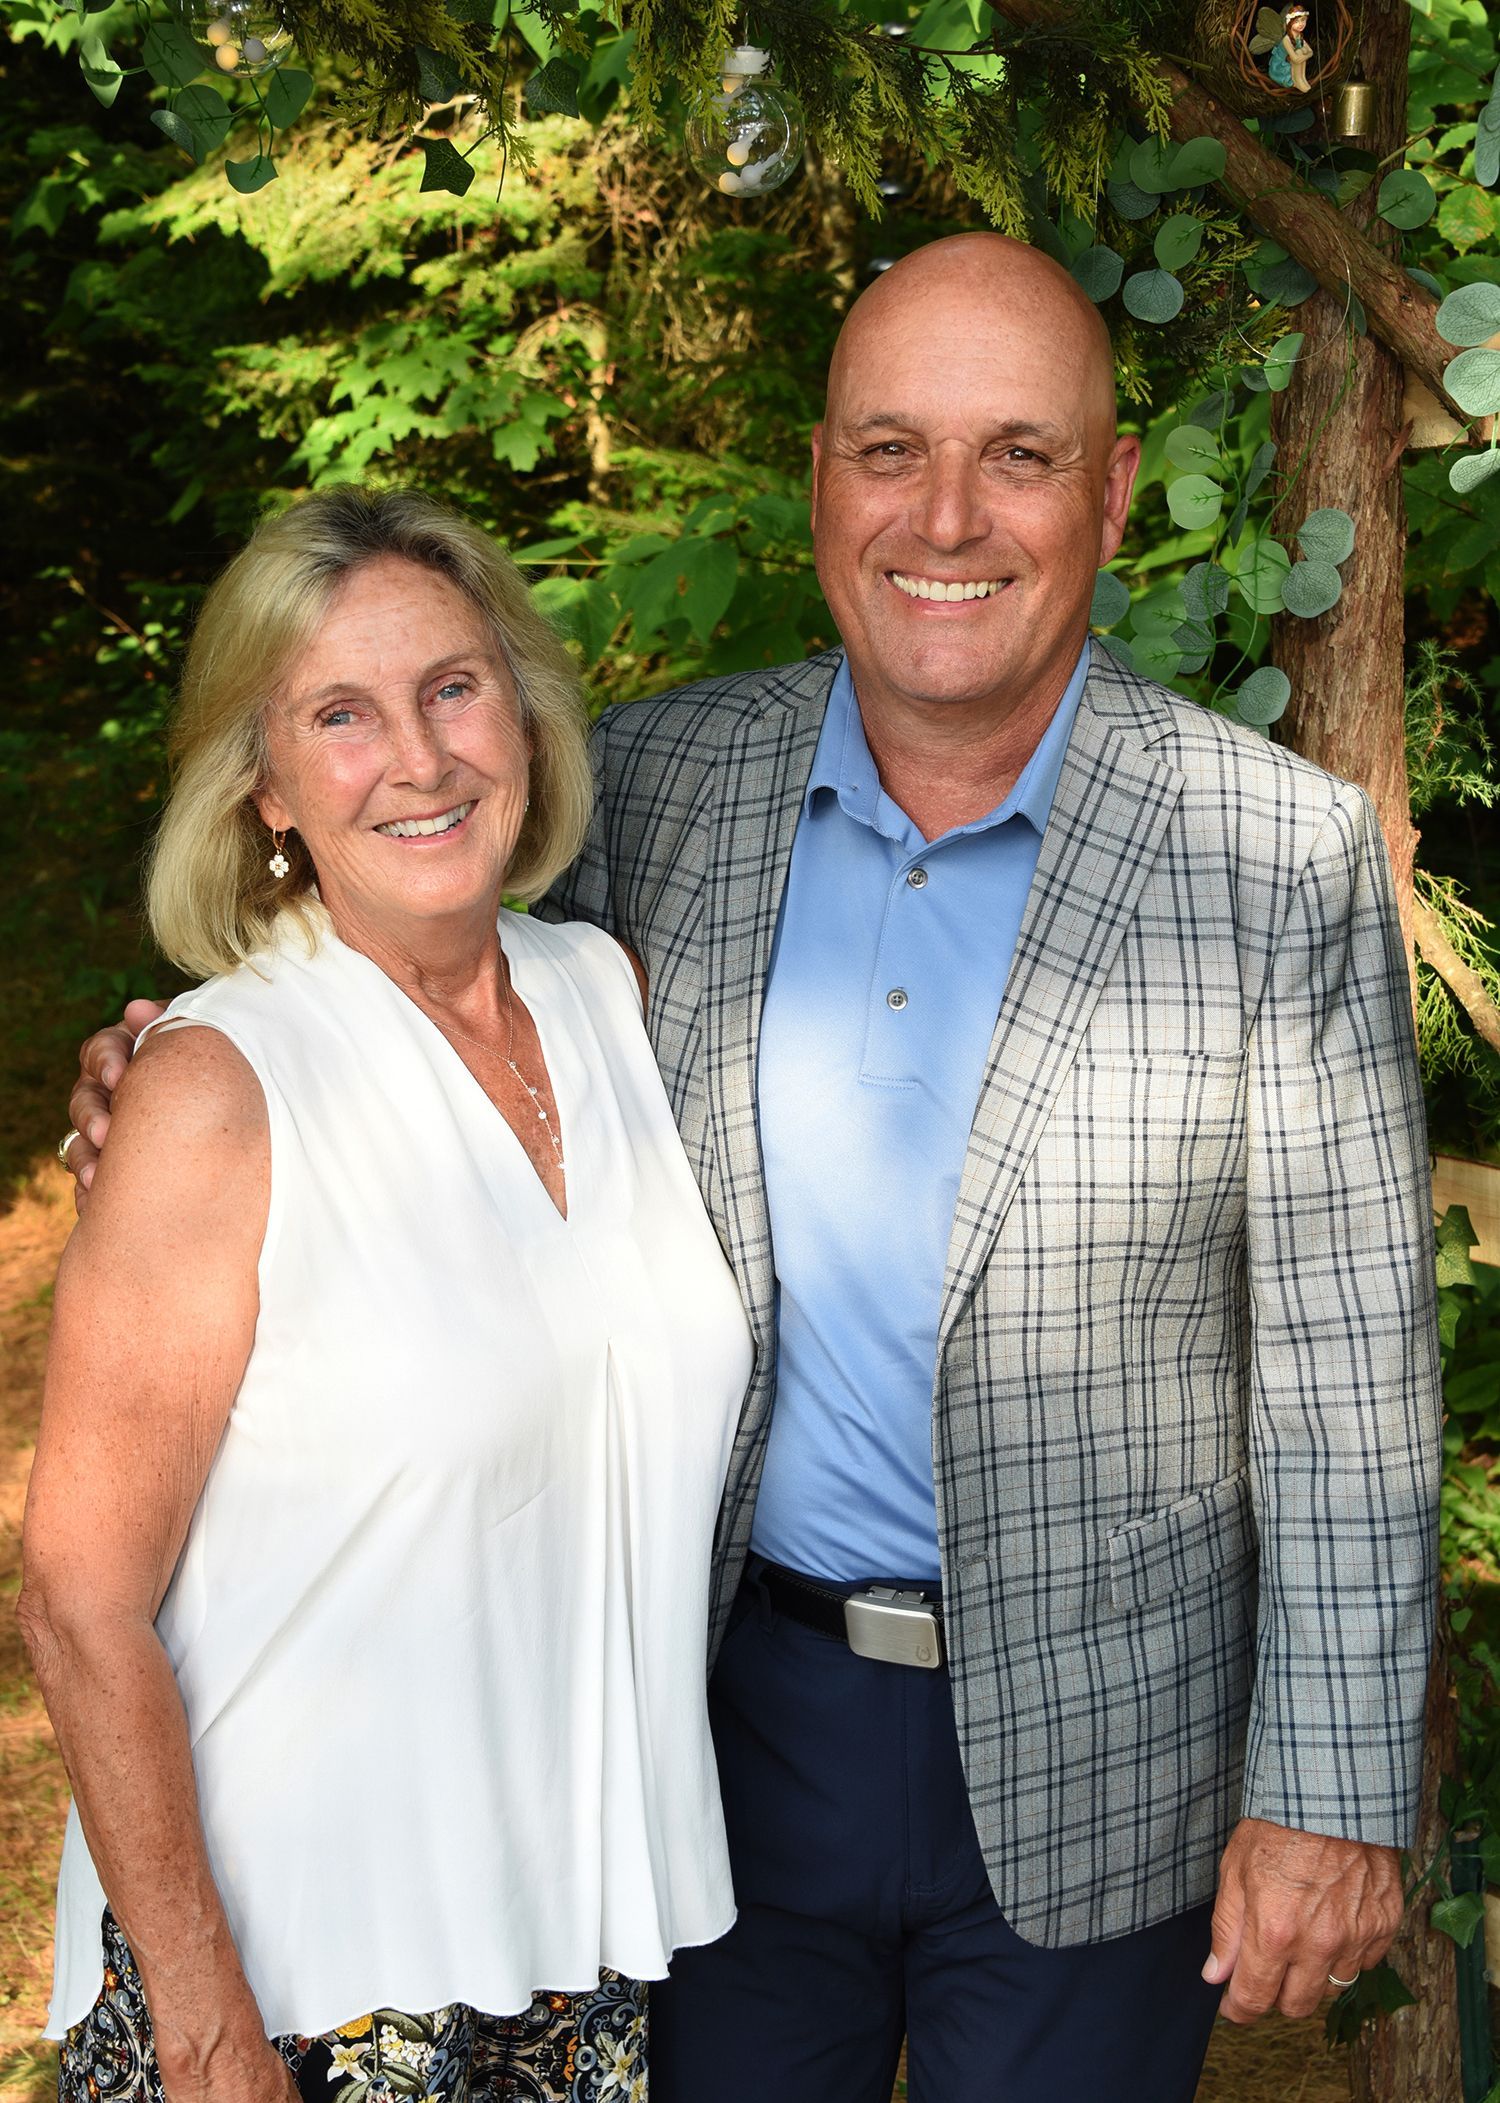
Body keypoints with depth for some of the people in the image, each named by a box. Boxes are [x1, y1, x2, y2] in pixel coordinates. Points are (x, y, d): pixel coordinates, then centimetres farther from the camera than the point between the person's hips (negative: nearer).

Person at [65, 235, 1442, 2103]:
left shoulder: (1284, 857, -13)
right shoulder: (671, 784, -5)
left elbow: (1345, 1370, -10)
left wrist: (1332, 1798, -8)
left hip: (1089, 1755, -2)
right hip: (742, 1702, 3)